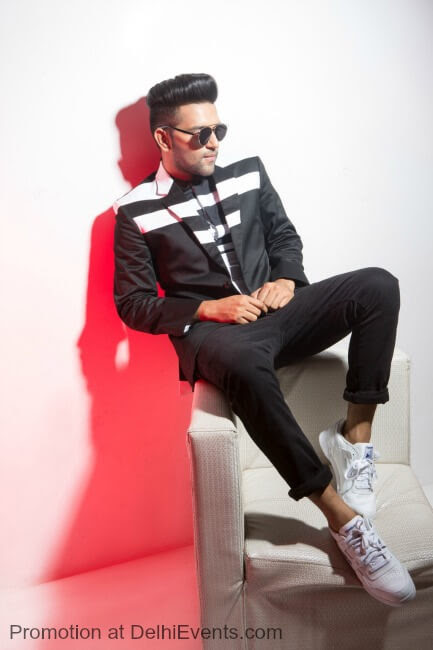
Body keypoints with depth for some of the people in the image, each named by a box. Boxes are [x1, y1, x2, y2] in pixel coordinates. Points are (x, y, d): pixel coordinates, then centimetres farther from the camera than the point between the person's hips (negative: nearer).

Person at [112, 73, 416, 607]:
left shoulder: (248, 174, 14)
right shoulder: (135, 212, 2)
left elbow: (285, 236, 21)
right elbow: (133, 303, 0)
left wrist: (286, 279, -3)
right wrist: (209, 308, -13)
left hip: (278, 313, 5)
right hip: (211, 331, -4)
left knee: (378, 284, -20)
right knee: (244, 363, -42)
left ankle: (353, 437, -18)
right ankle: (344, 518, -33)